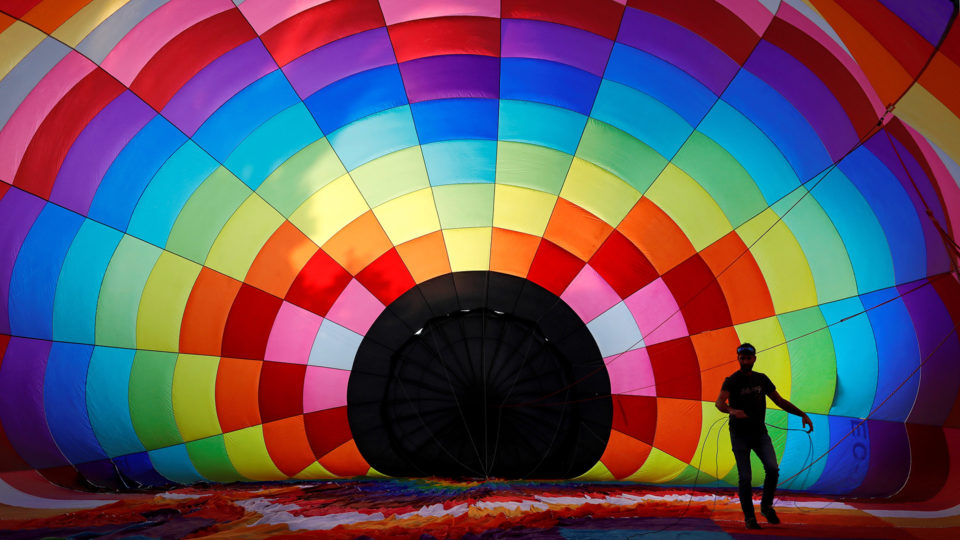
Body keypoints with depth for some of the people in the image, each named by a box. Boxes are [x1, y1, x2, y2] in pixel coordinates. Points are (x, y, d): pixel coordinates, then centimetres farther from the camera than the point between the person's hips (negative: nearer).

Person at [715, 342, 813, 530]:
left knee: (772, 469, -15)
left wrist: (802, 414, 4)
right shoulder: (732, 381, -7)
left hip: (760, 432, 4)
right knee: (745, 478, -5)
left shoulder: (762, 379, 9)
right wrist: (732, 410, -46)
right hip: (739, 435, -3)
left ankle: (766, 506, 8)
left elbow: (780, 401, 15)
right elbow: (719, 402, -24)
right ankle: (749, 517, 10)